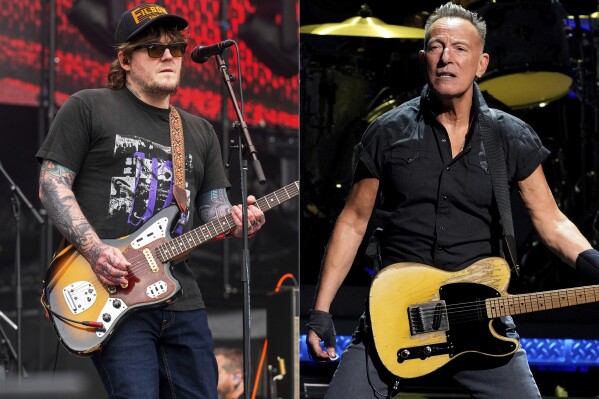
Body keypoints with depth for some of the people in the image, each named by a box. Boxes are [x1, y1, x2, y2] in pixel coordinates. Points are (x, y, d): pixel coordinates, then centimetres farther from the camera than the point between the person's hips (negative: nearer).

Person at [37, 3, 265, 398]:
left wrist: (235, 219, -6)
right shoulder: (87, 109, 3)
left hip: (183, 302, 6)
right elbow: (53, 184, -1)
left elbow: (214, 208, 19)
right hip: (115, 298, -6)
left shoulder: (201, 132, 20)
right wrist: (95, 249, -15)